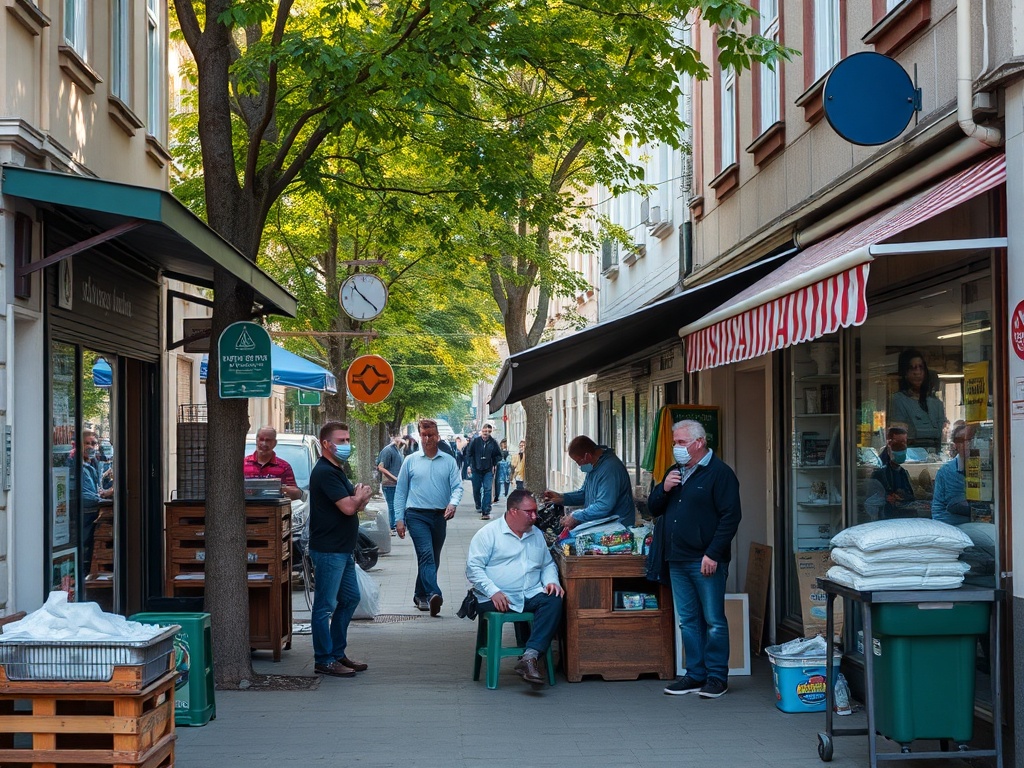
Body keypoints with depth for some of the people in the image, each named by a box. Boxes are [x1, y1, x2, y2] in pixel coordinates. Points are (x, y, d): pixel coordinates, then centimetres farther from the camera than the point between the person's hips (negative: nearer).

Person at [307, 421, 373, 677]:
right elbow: (348, 507, -22)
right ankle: (324, 660, 2)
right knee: (325, 606, -3)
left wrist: (359, 497, -4)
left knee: (350, 598, 16)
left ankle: (338, 653, 24)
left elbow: (353, 506, 18)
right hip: (328, 550, -11)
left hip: (343, 550, 11)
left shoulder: (336, 471, 16)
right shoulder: (324, 472, -17)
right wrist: (360, 495, -1)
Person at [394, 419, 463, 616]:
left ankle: (420, 595, 25)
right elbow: (400, 491, 8)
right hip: (417, 515, -3)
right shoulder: (411, 461, 7)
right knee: (426, 555, -19)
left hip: (440, 516, 3)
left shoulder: (448, 461, 9)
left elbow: (457, 486, 1)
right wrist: (399, 519, 2)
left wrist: (453, 503, -20)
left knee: (433, 559, 11)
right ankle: (434, 595, -34)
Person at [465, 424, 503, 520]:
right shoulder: (475, 441, -4)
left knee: (487, 490, -11)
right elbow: (468, 453, 2)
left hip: (488, 470, -1)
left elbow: (498, 455, 12)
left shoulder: (493, 443, -1)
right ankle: (478, 507, 36)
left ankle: (486, 511, -12)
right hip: (476, 469, 1)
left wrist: (494, 464, 2)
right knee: (476, 489, 12)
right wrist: (470, 465, -4)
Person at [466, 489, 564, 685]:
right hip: (499, 600, -3)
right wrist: (493, 591, -19)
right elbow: (473, 568, -5)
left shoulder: (537, 535, 22)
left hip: (532, 595, 3)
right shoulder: (488, 533, 2)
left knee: (554, 601, -26)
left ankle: (530, 656, -37)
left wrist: (551, 581, 6)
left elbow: (548, 565, 30)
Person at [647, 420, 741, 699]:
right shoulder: (674, 473, 17)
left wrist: (713, 554, -18)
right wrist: (663, 489, -1)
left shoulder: (719, 473, -7)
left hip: (706, 562, -7)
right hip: (677, 561, 8)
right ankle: (695, 675, 16)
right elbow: (653, 509, 20)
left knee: (713, 621, -2)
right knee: (688, 620, 10)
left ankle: (717, 677, 4)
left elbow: (730, 517, -13)